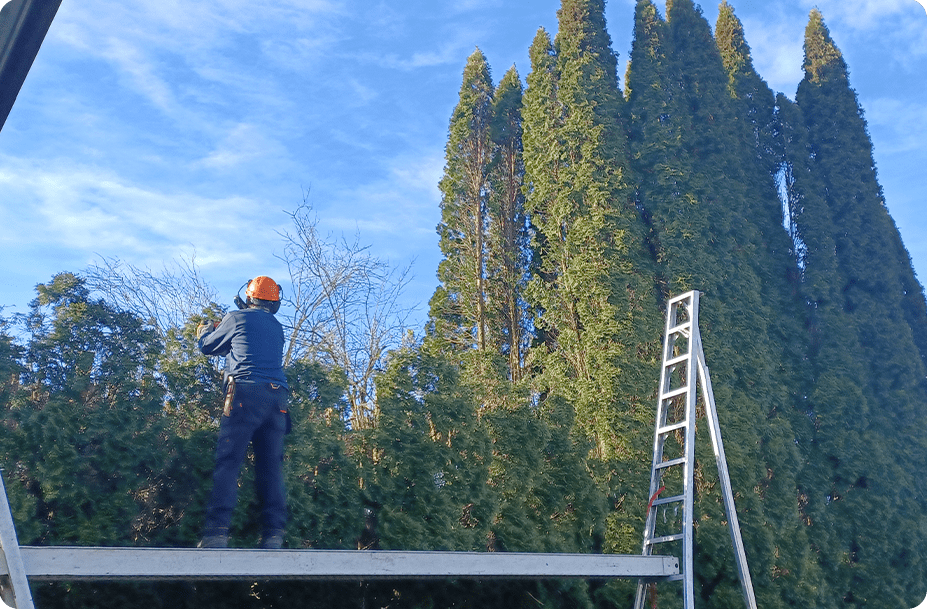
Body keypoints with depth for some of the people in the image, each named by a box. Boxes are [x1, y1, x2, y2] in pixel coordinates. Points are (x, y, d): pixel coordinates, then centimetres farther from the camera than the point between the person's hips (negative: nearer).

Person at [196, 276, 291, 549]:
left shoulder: (237, 318, 9)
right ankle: (274, 534, -3)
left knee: (228, 461, -6)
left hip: (246, 393, -5)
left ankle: (217, 532, -14)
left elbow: (207, 346, 21)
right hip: (277, 397, 5)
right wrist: (221, 331, 49)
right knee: (271, 465, 3)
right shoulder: (277, 328, 24)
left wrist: (206, 329, 43)